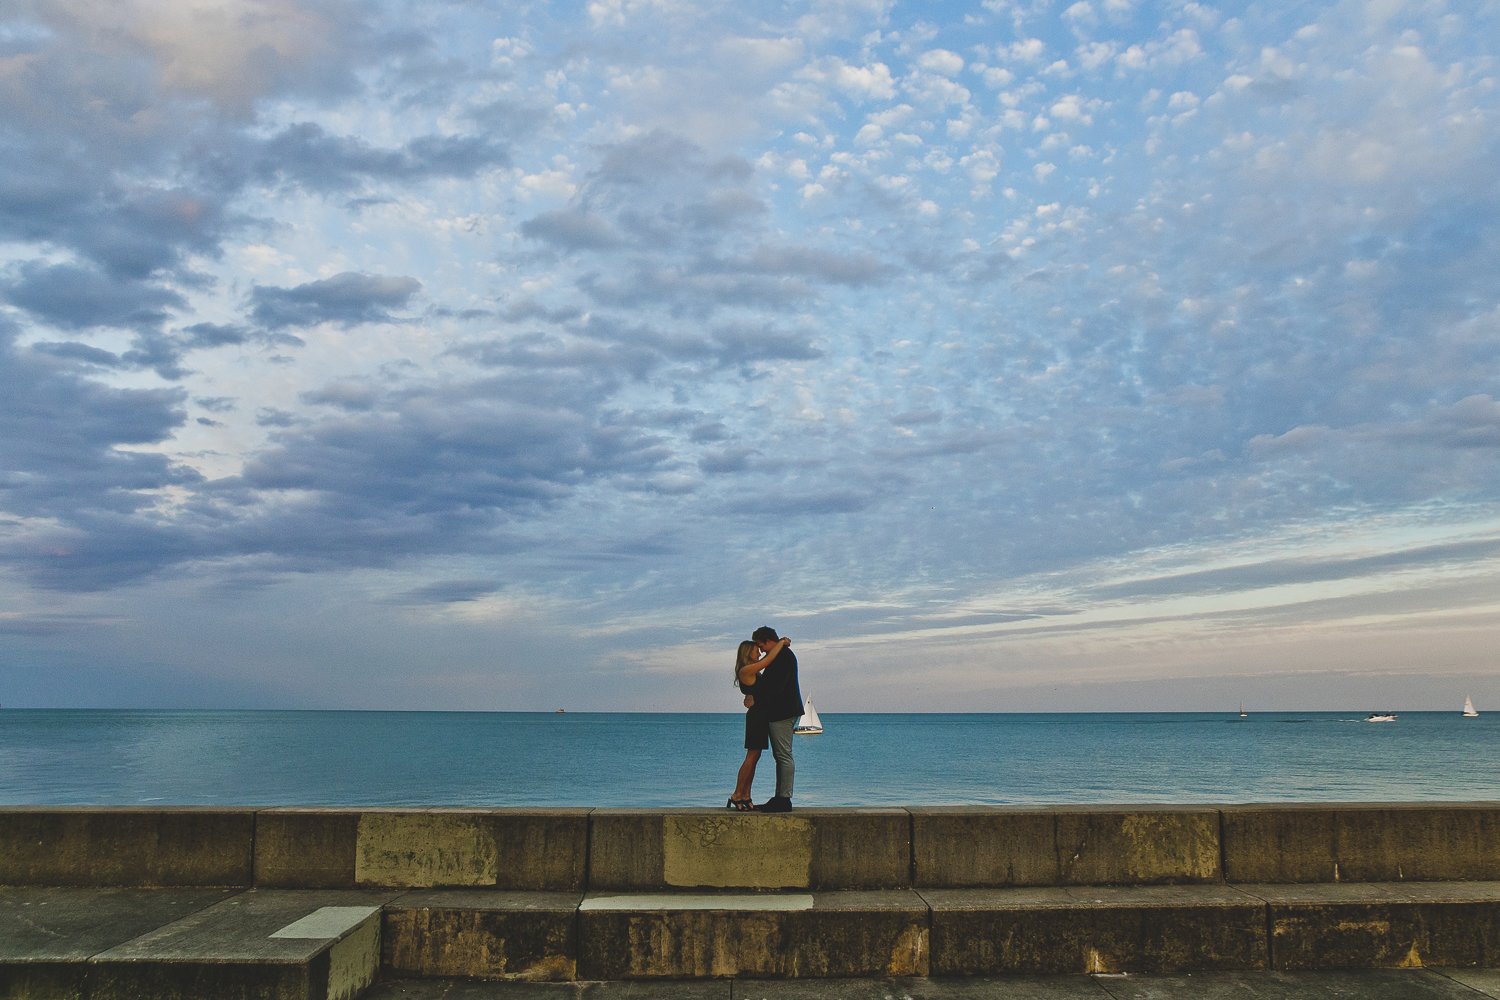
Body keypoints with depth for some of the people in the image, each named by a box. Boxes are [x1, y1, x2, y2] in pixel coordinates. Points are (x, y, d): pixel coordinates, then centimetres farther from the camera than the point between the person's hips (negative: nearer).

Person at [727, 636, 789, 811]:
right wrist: (781, 643, -11)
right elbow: (769, 659, -21)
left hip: (760, 716, 10)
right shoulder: (745, 670, -14)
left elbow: (767, 659, 27)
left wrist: (781, 644, 12)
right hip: (756, 715, -10)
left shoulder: (752, 670, 15)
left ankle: (745, 796, 11)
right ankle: (736, 796, -4)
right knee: (751, 757, -8)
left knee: (754, 758, 9)